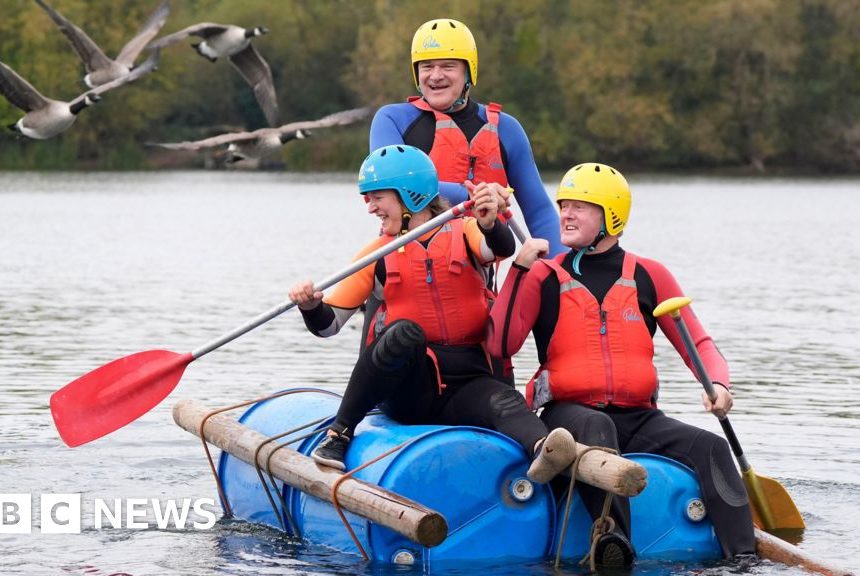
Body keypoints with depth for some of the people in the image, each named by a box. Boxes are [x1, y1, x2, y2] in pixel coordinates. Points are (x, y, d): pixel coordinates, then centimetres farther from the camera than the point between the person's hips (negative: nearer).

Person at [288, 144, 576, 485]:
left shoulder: (463, 233, 8)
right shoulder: (378, 254, 13)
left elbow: (502, 248, -15)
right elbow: (330, 323, 12)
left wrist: (489, 224, -39)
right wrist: (311, 306, -12)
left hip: (465, 383, 0)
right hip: (405, 385, 0)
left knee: (506, 403, -32)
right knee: (405, 332, -32)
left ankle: (541, 454, -65)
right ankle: (338, 434, -26)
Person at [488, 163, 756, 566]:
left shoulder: (648, 276, 11)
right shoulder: (544, 277, 5)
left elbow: (697, 343, 12)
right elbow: (500, 345, -8)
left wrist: (718, 384, -9)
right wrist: (519, 269, -12)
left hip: (637, 418, 3)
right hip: (569, 412, -3)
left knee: (710, 448, -22)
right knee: (595, 427, -37)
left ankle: (744, 558, -26)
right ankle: (614, 541, -52)